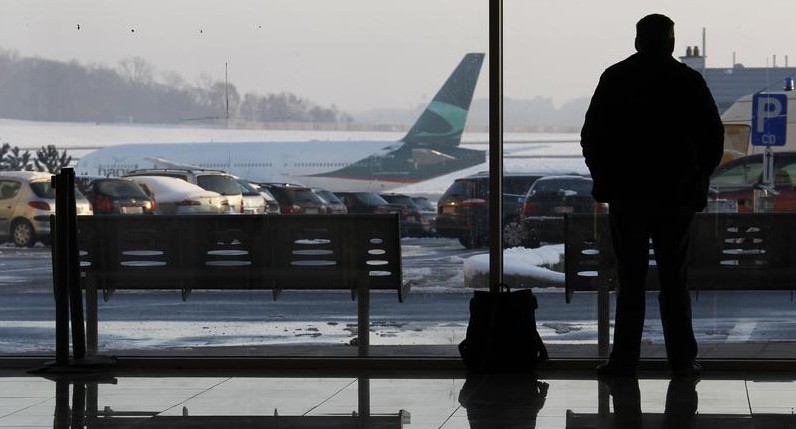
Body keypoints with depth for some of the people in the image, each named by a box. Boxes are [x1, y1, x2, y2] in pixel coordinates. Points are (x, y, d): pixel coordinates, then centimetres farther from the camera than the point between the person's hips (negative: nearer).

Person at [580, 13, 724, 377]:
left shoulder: (614, 78, 0)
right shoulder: (689, 81, -1)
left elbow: (592, 136, 1)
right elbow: (713, 138, 1)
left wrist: (604, 178, 13)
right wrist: (698, 180, 13)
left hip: (626, 196, 0)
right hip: (676, 197, 0)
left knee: (630, 282, 4)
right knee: (674, 280, 7)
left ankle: (624, 359, 2)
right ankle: (682, 359, 7)